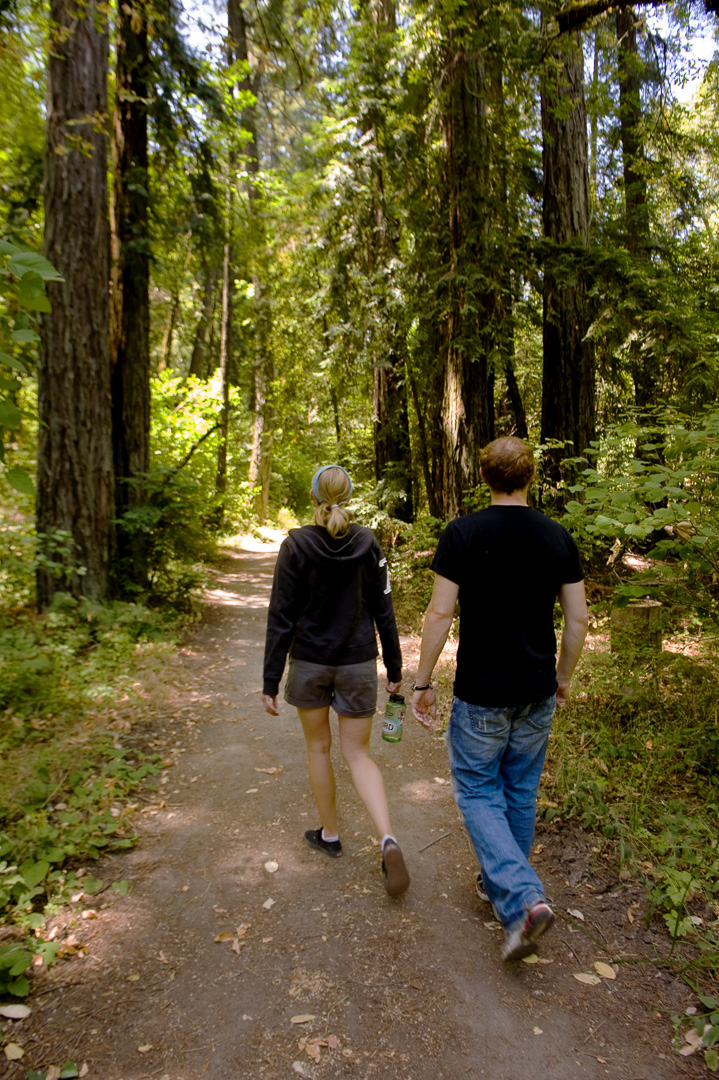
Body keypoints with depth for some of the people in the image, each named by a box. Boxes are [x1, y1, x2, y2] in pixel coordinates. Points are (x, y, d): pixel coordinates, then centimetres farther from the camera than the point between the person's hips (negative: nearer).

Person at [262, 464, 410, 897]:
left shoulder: (296, 546, -12)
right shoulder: (368, 544, -6)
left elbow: (282, 618, -13)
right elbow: (383, 611, -3)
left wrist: (271, 682, -7)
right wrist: (394, 668, 7)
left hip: (309, 663, -1)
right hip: (358, 664, 1)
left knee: (319, 748, 19)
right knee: (358, 753, 11)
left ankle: (330, 835, 34)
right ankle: (389, 840, -8)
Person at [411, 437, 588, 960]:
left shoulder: (463, 534, -12)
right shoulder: (558, 537, -1)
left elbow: (440, 612, -14)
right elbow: (578, 618, 2)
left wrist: (422, 682, -4)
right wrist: (563, 677, 16)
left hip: (481, 694, -4)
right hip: (537, 693, 4)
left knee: (478, 792, 9)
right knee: (521, 792, 19)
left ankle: (522, 898, -4)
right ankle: (501, 883, 36)